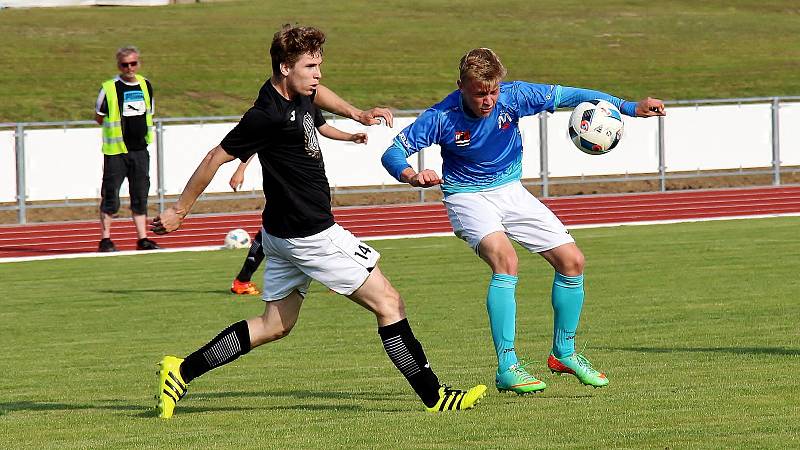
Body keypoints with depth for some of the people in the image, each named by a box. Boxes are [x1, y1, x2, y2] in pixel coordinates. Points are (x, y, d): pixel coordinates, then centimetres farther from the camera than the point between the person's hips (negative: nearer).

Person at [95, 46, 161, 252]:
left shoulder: (146, 85, 8)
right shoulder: (109, 88, -7)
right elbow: (99, 117, 1)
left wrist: (137, 127, 6)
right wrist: (115, 126, -3)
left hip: (140, 150, 5)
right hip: (116, 151, -5)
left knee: (140, 196, 7)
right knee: (111, 197, -3)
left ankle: (143, 239, 12)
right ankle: (105, 239, 4)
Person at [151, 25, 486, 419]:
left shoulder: (298, 95, 5)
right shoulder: (268, 116, -22)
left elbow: (316, 93, 31)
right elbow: (216, 158, -15)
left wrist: (355, 113, 17)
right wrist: (179, 210, -8)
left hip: (283, 234, 10)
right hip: (310, 235, -10)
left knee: (275, 325, 15)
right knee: (388, 302, -1)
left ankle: (181, 371, 12)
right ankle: (433, 395, 4)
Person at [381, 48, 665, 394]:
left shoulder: (512, 97, -18)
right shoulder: (443, 117, -23)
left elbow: (567, 95, -12)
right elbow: (393, 153, -20)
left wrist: (630, 107, -19)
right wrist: (411, 176, -43)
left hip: (510, 191, 5)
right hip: (467, 197, -5)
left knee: (572, 261, -1)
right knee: (505, 259, -31)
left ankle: (563, 353, 20)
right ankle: (507, 369, -28)